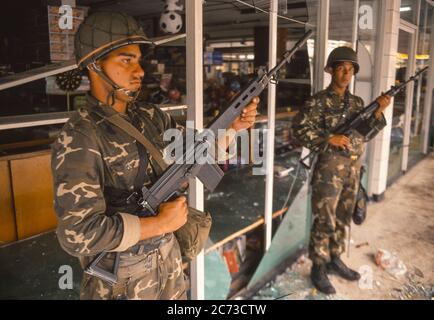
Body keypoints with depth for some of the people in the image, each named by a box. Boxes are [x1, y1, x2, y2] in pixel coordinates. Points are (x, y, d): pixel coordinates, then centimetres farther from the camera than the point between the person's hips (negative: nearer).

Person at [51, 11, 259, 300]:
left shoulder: (151, 116, -2)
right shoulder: (79, 139, -23)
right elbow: (77, 234, -28)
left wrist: (233, 126, -7)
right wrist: (161, 224, -22)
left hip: (168, 255, 6)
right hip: (121, 276, -6)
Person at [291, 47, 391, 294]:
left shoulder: (357, 102, 11)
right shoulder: (319, 101, -8)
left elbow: (366, 134, 11)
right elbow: (299, 129, -14)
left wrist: (378, 112, -4)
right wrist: (329, 140, -21)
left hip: (353, 169, 7)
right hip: (329, 168, -6)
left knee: (343, 218, 16)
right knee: (324, 220, -1)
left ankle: (335, 259, 32)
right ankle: (319, 268, 13)